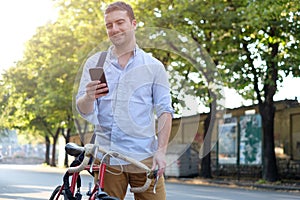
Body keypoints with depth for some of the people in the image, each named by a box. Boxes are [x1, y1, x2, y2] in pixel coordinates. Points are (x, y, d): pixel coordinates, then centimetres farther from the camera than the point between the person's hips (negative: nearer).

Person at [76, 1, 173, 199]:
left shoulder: (154, 66, 8)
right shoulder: (94, 63, 10)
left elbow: (164, 111, 5)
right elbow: (83, 110, 5)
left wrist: (161, 151, -6)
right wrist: (89, 97, -19)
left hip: (144, 157, -1)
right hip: (107, 157, 1)